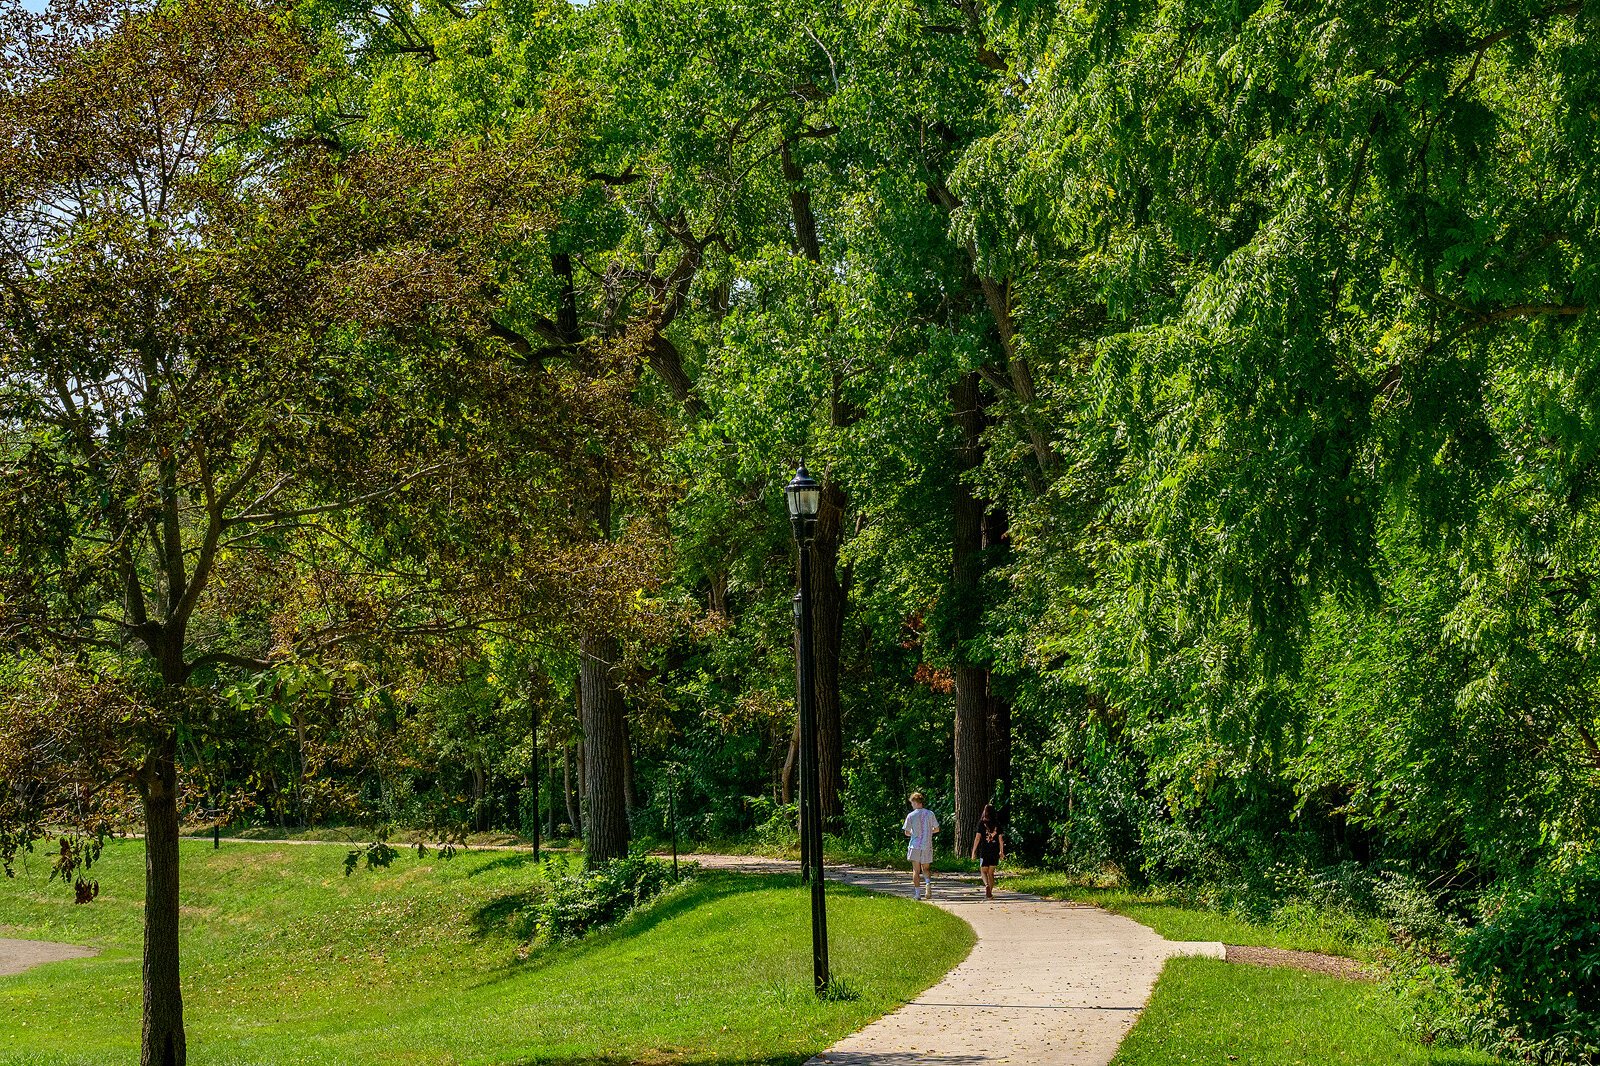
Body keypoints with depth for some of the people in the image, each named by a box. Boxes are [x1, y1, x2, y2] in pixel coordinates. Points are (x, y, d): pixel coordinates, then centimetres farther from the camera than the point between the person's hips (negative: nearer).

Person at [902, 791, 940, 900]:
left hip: (915, 846, -2)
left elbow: (907, 832, -1)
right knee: (926, 869, 15)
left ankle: (917, 894, 1)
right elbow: (936, 829, 8)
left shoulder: (911, 816, -6)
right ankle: (928, 883, -14)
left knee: (916, 871, 4)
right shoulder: (930, 814, 1)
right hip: (927, 846, 2)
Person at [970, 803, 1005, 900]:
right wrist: (1001, 851, 13)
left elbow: (977, 838, -7)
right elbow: (1000, 838, 3)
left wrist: (974, 851, -1)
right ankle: (990, 893, 12)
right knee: (991, 872, 12)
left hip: (984, 850, -3)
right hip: (995, 851, 3)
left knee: (983, 871, 7)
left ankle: (987, 885, -20)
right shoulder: (997, 824, 2)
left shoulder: (982, 823, -5)